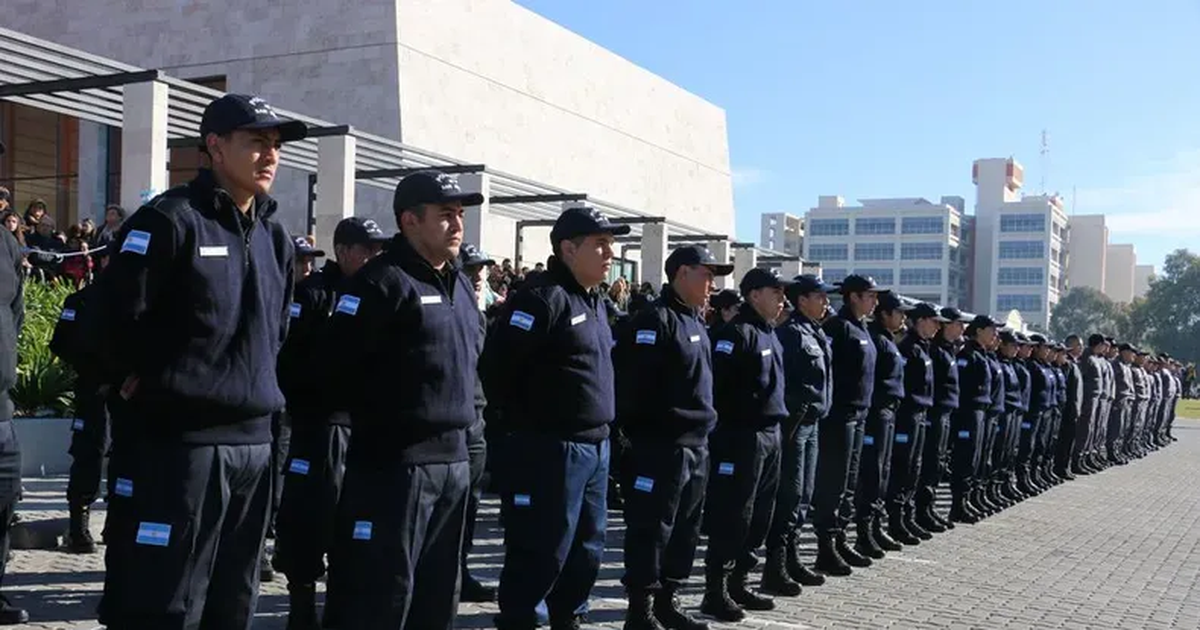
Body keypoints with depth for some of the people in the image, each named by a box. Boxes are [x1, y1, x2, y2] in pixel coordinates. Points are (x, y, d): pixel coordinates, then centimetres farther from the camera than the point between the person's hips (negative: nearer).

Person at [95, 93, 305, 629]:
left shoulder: (275, 238, 14)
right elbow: (116, 314, -13)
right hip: (175, 440, -7)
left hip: (253, 442, 7)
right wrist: (140, 382, -3)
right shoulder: (170, 220, -10)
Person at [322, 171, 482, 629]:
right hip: (395, 461, -8)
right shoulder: (381, 281, -12)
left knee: (438, 592, 17)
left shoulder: (461, 285, 16)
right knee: (380, 593, -3)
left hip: (454, 459, 8)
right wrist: (378, 417, -9)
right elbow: (339, 362, -18)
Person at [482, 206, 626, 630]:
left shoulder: (595, 302, 15)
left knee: (587, 548, 17)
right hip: (550, 449, -9)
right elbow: (496, 366, -20)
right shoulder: (542, 297, -15)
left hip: (595, 447, 9)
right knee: (541, 553, -3)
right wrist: (521, 426, -10)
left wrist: (600, 427, 16)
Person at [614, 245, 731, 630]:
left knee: (685, 530, 15)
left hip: (695, 445, 9)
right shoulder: (655, 320, -13)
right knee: (651, 530, -2)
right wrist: (638, 434, -17)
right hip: (661, 447, -9)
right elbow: (634, 384, -20)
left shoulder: (695, 321, 16)